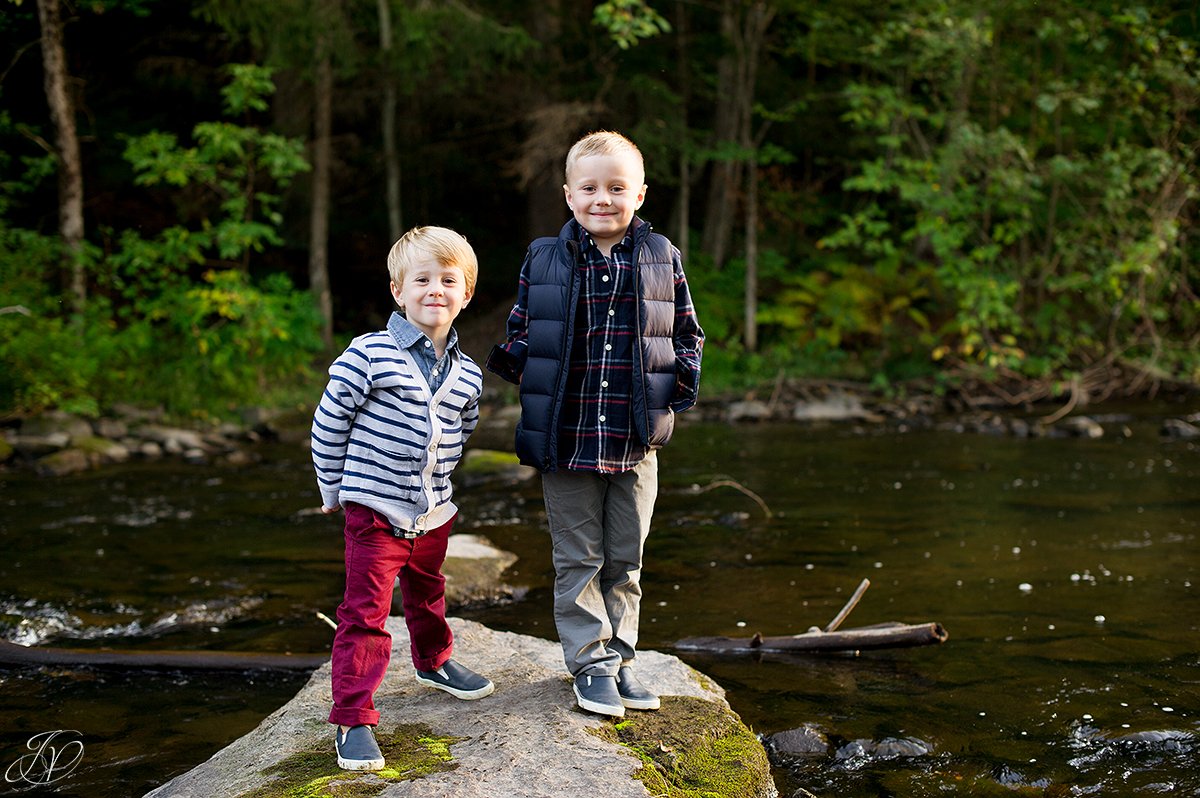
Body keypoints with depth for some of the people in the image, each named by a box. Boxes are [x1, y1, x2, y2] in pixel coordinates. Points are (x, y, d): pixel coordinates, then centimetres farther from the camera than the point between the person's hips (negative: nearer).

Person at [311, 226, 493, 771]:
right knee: (364, 614, -6)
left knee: (426, 593, 28)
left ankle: (434, 662, 53)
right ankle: (353, 720, -1)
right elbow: (329, 422, -7)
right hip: (375, 511, -6)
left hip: (434, 513, 6)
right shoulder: (369, 355, -15)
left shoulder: (467, 375, 2)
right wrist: (334, 488, -1)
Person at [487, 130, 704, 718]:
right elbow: (519, 333, 8)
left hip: (635, 443, 2)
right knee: (579, 559, 7)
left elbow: (686, 332, 11)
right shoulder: (543, 261, -1)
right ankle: (590, 663, 19)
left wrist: (684, 377, -2)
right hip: (566, 442, -1)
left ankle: (619, 657, 27)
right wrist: (512, 362, -9)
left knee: (624, 559, 13)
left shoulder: (661, 260, 2)